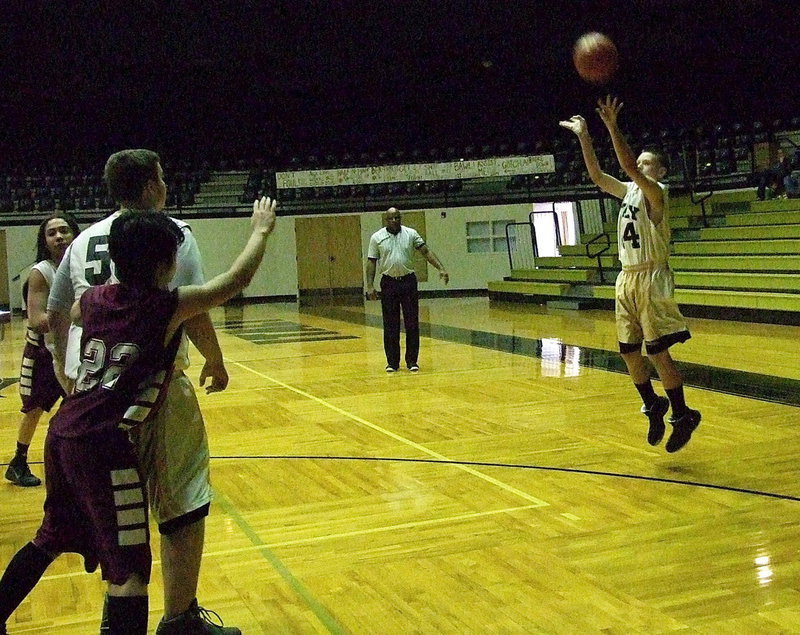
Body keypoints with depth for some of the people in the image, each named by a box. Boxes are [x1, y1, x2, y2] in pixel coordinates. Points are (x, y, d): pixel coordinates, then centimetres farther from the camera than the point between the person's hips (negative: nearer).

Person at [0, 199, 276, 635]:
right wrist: (261, 230, 13)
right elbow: (236, 280, -2)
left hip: (62, 436, 8)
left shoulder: (95, 300, 8)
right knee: (129, 567, -3)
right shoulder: (168, 306, -9)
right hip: (104, 447, -8)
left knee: (51, 538, 28)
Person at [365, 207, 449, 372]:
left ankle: (412, 361, 10)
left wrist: (441, 269, -14)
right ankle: (392, 362, 12)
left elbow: (426, 251, -2)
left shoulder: (411, 234, 2)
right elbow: (371, 262, 2)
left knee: (412, 324, 1)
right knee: (390, 326, 3)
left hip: (408, 281, 0)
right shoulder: (377, 238, 1)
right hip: (388, 283, 0)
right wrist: (370, 286, -7)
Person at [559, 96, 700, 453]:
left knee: (658, 352, -7)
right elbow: (597, 176, 9)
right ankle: (653, 406, 27)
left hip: (652, 279, -8)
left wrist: (612, 127, -30)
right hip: (627, 279, 8)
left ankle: (683, 415, 6)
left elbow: (629, 168, -26)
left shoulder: (655, 192, -10)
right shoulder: (629, 191, 12)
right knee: (629, 352, 9)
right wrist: (584, 137, 3)